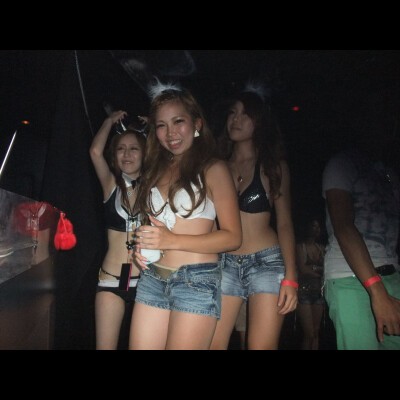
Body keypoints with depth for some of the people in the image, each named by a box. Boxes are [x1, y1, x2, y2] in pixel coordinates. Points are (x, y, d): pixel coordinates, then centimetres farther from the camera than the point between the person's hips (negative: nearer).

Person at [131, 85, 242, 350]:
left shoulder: (213, 169, -3)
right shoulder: (157, 170, 15)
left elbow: (232, 237, -8)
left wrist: (172, 241, -17)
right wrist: (142, 244, 3)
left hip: (196, 280, -5)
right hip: (152, 278, 5)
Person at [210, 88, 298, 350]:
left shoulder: (273, 166, 6)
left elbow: (285, 223, 2)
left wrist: (290, 277, -8)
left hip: (266, 262, -2)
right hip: (224, 263, 2)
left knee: (262, 345, -4)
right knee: (212, 344, -3)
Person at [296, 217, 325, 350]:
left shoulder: (322, 248, 13)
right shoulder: (301, 246, 0)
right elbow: (302, 269, -7)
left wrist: (312, 268, -7)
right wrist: (319, 270, 0)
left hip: (319, 291, 5)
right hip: (304, 290, -4)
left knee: (316, 332, 3)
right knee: (309, 333, -9)